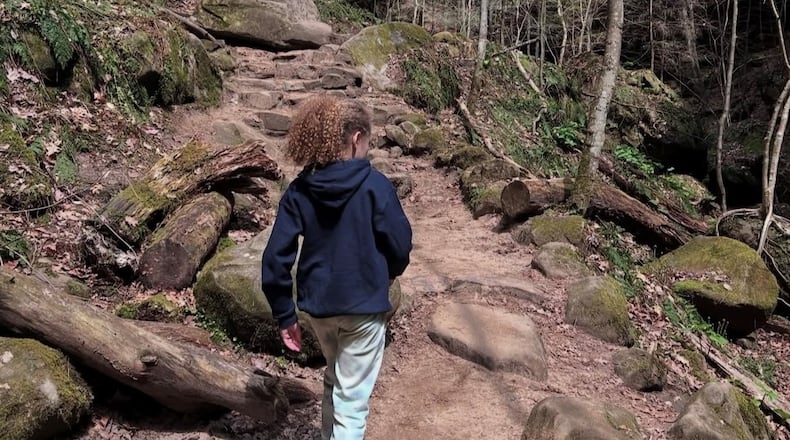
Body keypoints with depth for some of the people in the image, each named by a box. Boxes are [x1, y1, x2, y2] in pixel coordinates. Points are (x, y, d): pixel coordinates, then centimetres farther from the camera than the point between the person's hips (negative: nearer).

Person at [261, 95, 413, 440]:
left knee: (335, 381, 29)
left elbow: (276, 257, -7)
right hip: (363, 307, -4)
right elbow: (400, 244, -8)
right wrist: (390, 272, 14)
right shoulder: (375, 186, -14)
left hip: (318, 306, 5)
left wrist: (284, 315, 1)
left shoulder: (299, 191, -5)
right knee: (352, 399, 6)